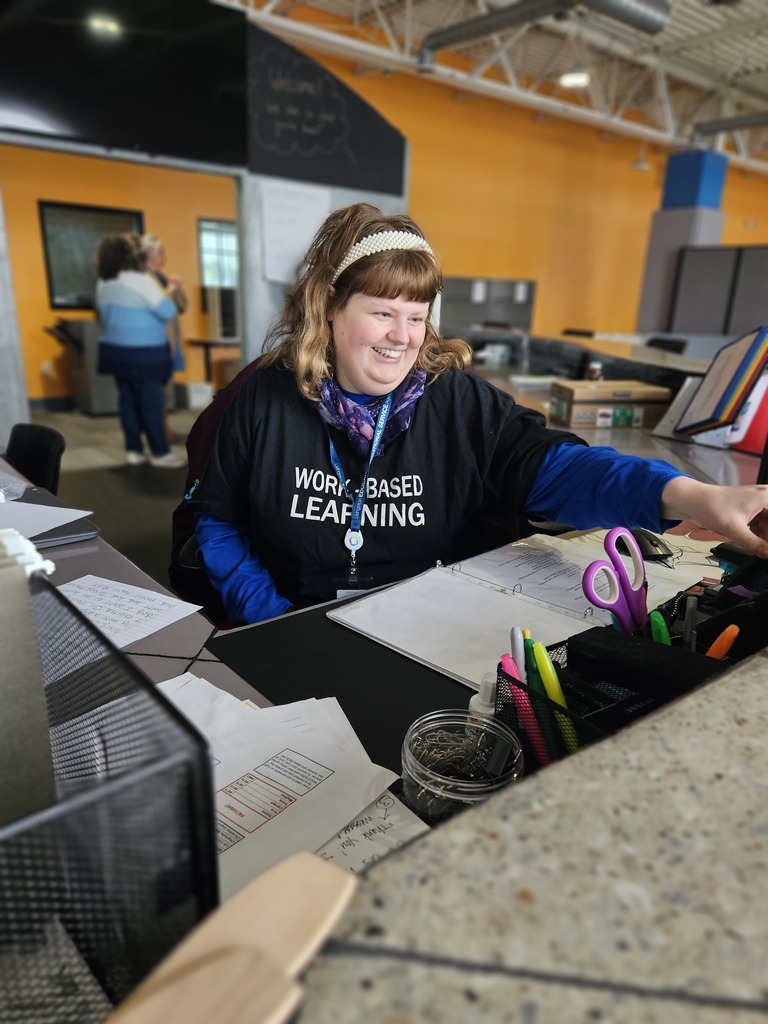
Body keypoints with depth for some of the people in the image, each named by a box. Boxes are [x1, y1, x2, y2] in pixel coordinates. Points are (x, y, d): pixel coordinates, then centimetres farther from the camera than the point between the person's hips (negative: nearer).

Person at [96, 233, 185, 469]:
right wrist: (165, 294, 7)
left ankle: (134, 450, 15)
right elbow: (168, 312, -12)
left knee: (127, 400, 11)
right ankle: (160, 453, 4)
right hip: (143, 352, -7)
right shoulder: (140, 281, -15)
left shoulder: (103, 284, 8)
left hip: (114, 349, 7)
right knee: (151, 401, -2)